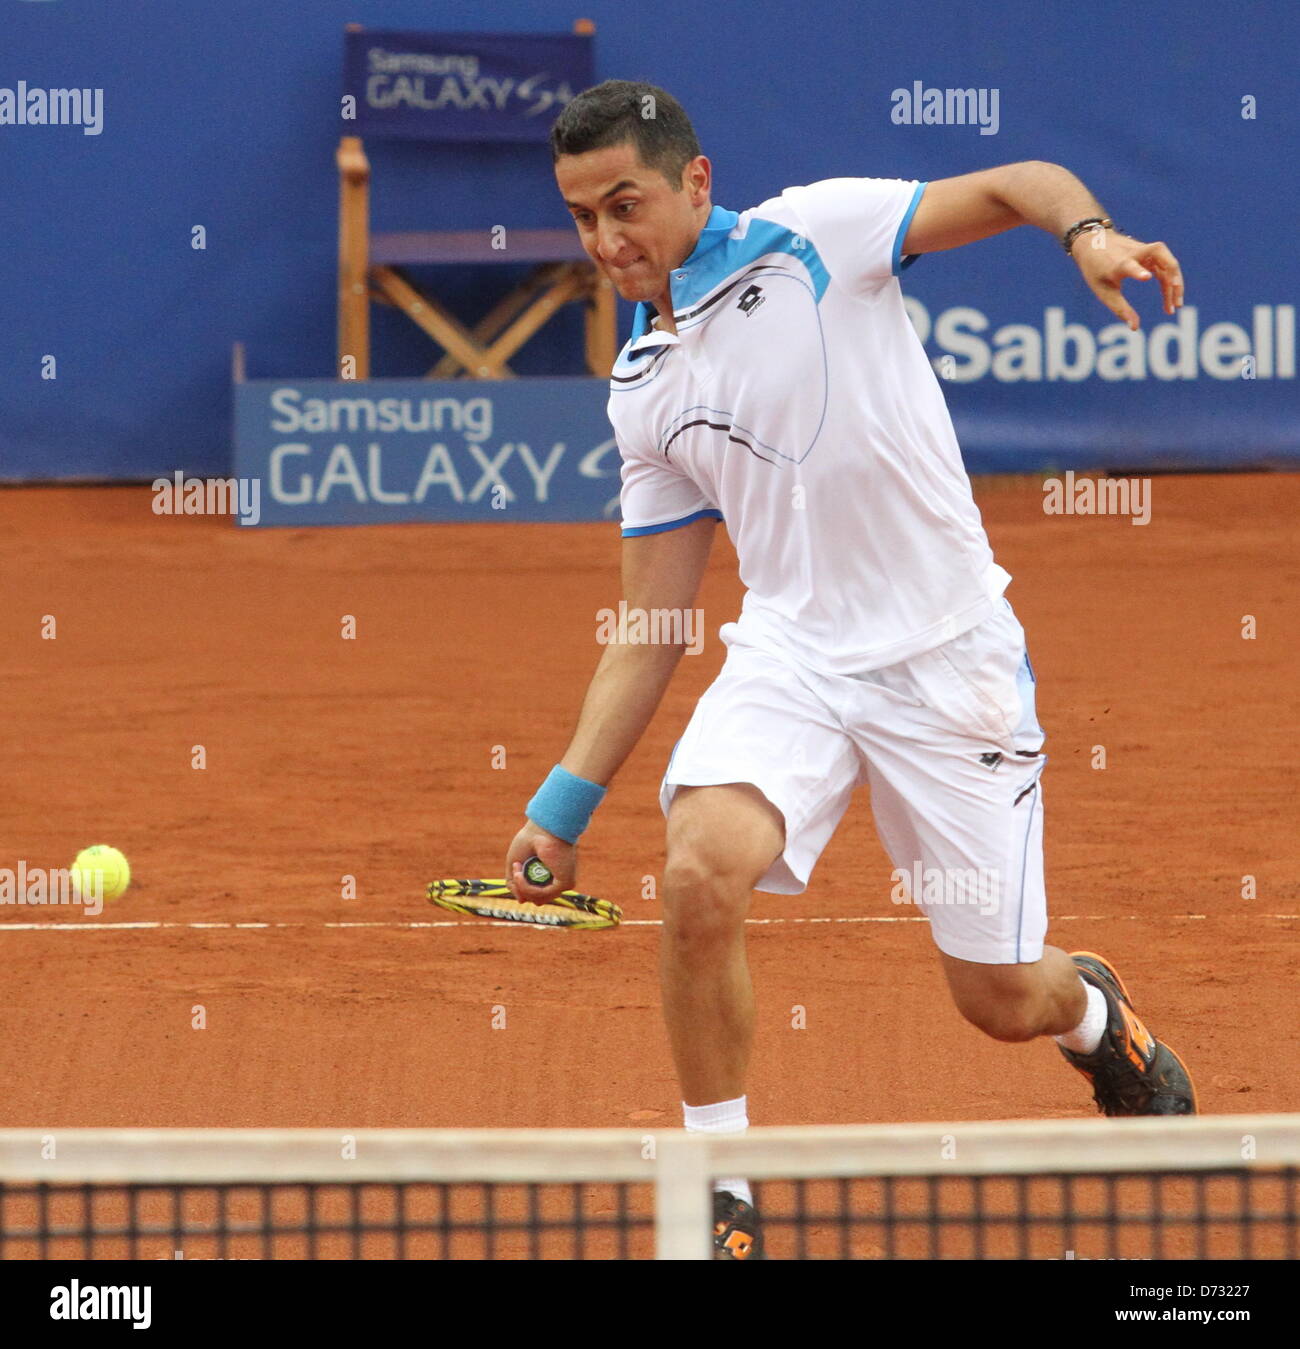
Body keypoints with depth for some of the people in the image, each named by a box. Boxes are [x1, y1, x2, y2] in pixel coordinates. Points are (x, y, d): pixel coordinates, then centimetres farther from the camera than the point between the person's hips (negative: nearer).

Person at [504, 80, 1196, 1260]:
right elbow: (652, 624, 12)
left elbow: (1019, 187, -9)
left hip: (945, 660, -3)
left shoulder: (813, 237, -6)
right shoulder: (644, 391, 9)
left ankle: (1096, 1013, 44)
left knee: (1000, 1000, 4)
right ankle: (721, 1193, -11)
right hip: (789, 656, 3)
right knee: (701, 872, -27)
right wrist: (566, 802, 6)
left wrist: (1088, 230, -32)